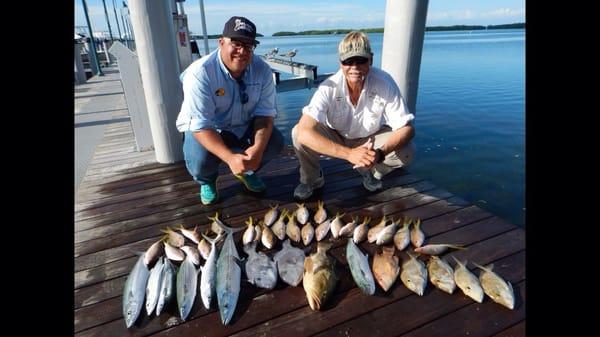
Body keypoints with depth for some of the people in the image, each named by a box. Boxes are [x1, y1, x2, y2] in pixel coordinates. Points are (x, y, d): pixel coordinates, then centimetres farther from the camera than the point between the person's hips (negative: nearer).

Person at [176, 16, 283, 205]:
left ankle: (247, 171, 15)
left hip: (245, 127, 4)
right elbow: (201, 125, -31)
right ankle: (207, 181, 10)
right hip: (202, 128, -3)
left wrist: (258, 147, -33)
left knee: (275, 142, -17)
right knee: (200, 162, -30)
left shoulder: (262, 70, -15)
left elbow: (265, 112, -15)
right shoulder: (199, 73, -28)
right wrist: (230, 158, -43)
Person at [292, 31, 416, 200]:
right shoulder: (329, 87, -30)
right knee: (297, 134, -28)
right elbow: (303, 132, -41)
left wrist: (380, 153, -43)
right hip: (335, 138, -1)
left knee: (406, 152, -25)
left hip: (369, 138, 2)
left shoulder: (384, 83, -26)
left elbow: (406, 128, -23)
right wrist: (349, 153, -50)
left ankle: (372, 171, 9)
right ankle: (312, 178, 2)